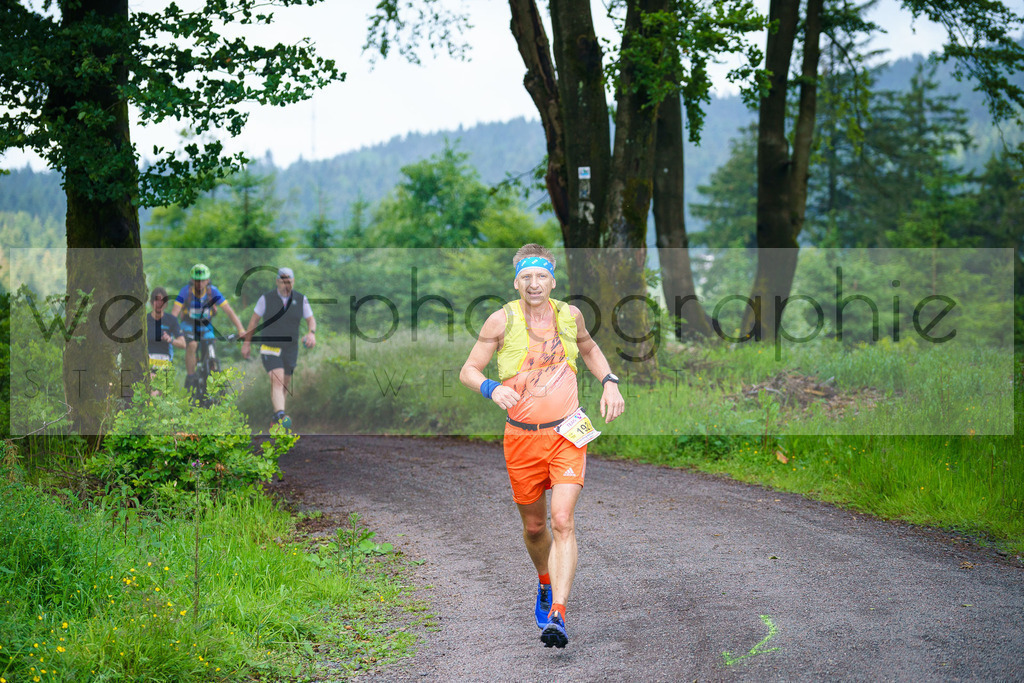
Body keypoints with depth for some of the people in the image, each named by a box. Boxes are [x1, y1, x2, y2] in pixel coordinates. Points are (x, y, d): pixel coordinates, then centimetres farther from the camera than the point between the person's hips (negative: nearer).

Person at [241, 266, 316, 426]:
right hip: (270, 348, -4)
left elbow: (311, 319, 4)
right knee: (277, 381, -21)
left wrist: (311, 333, -18)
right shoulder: (266, 298, -8)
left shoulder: (301, 299, -2)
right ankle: (280, 416, -36)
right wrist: (247, 342, 4)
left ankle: (275, 416, 34)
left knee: (285, 384, 14)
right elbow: (254, 319, 1)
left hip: (290, 350, 4)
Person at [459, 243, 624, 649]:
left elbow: (589, 349, 26)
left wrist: (609, 382, 10)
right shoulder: (502, 320, -4)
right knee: (534, 525, 13)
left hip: (568, 433, 0)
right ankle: (546, 584, 44)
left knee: (563, 522, -15)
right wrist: (491, 388, -21)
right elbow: (468, 371, 0)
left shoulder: (569, 315, 4)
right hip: (521, 436, 0)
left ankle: (557, 615, -20)